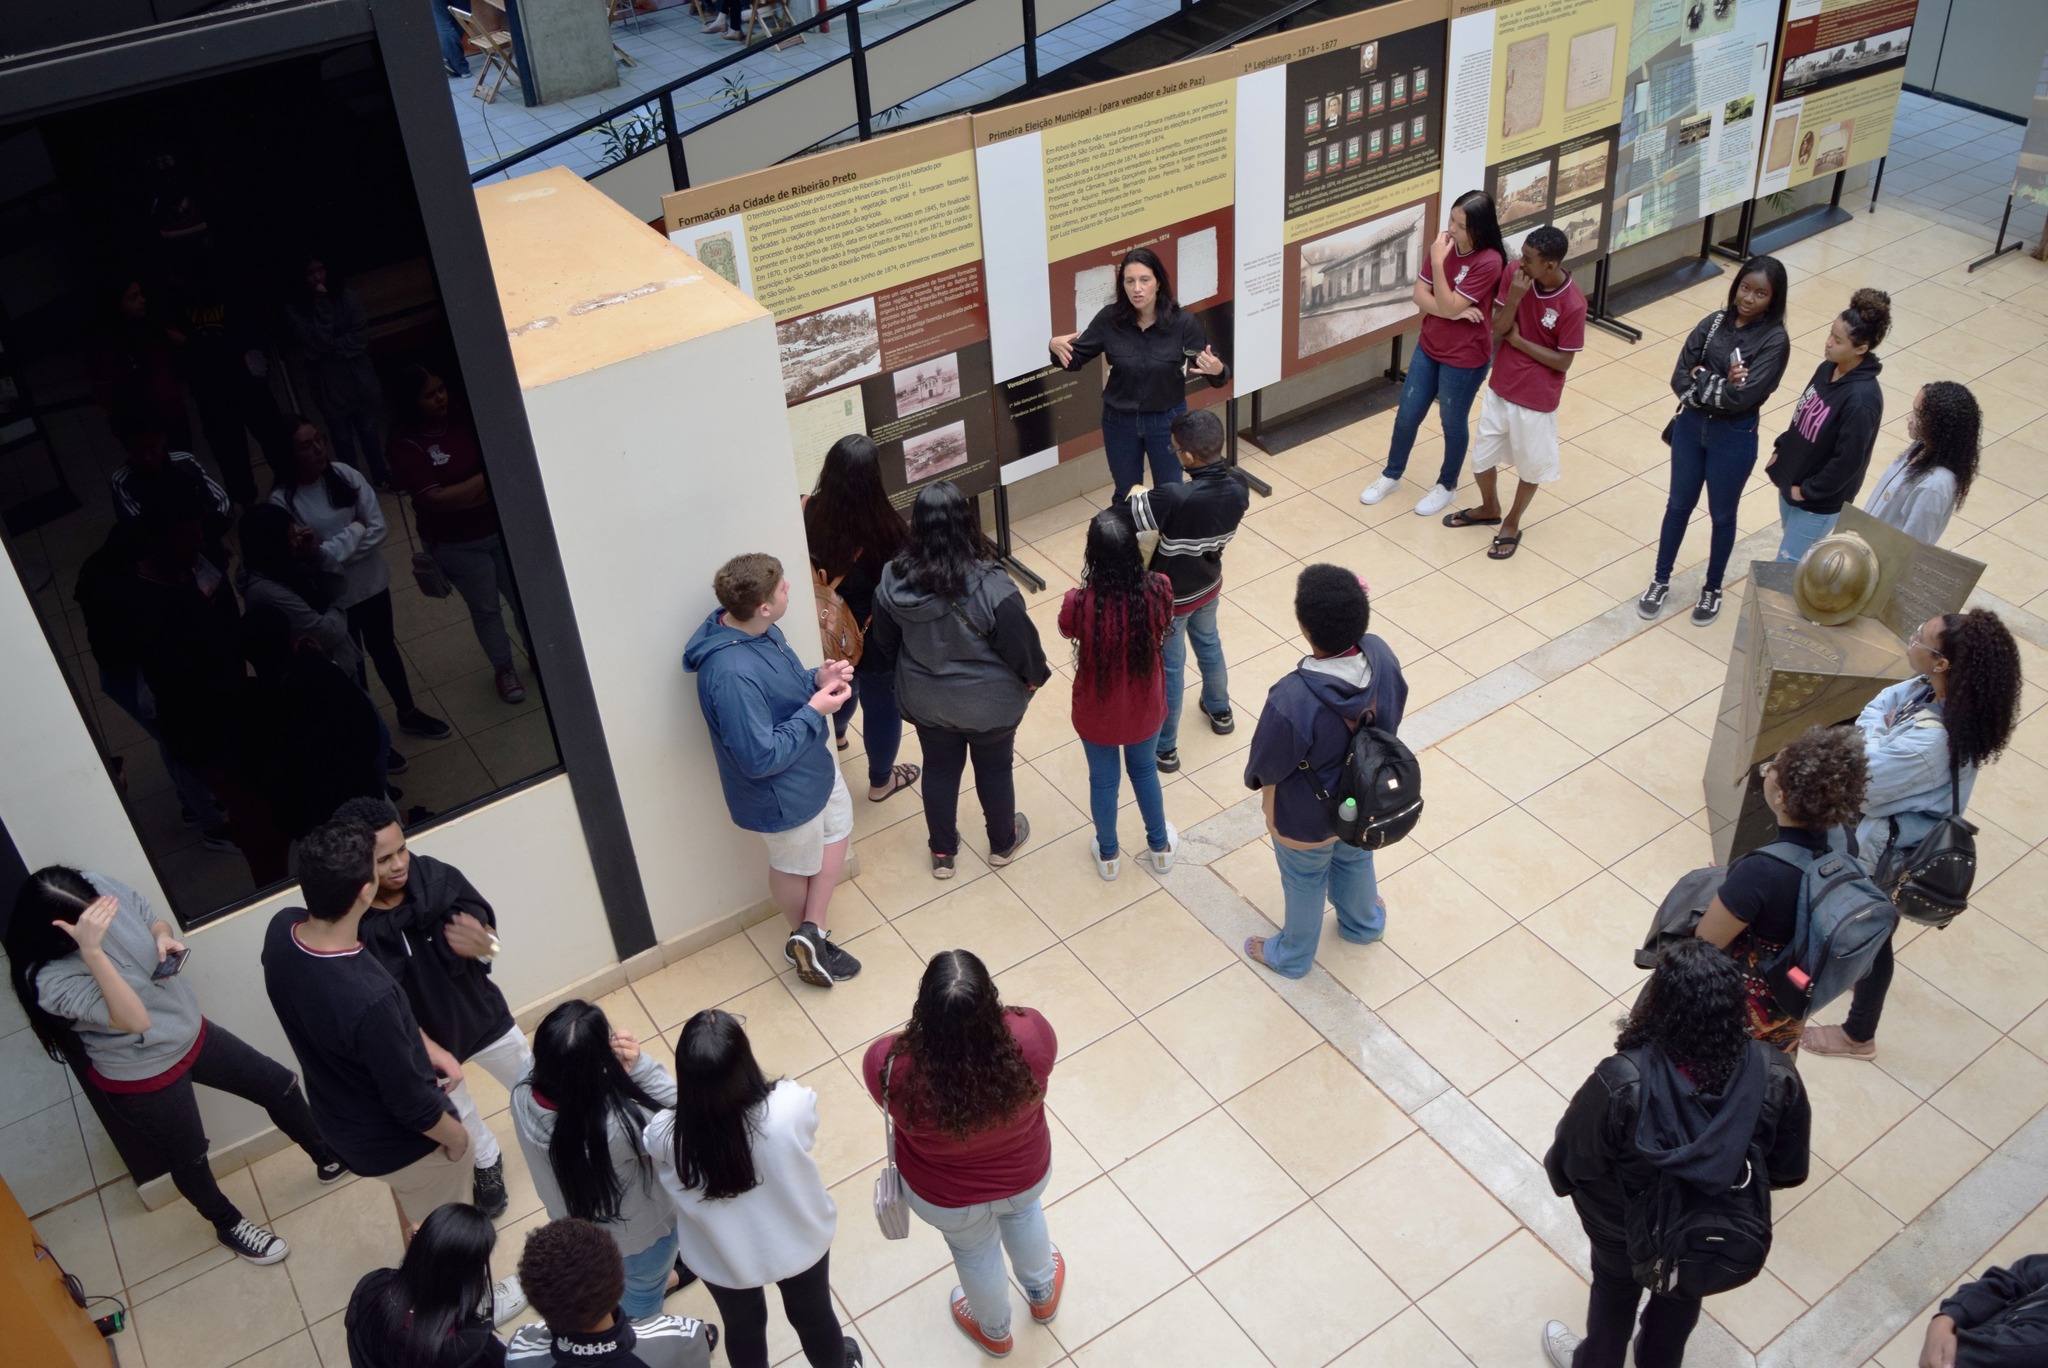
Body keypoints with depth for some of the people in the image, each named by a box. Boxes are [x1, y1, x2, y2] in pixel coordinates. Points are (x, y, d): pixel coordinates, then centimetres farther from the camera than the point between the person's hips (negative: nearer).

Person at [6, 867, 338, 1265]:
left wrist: (164, 935, -22)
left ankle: (327, 1159, 45)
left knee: (279, 1085, 17)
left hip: (190, 1033, 6)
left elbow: (151, 919, 2)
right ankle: (229, 1226, 50)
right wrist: (91, 951, -53)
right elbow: (135, 1020, -44)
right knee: (189, 1157, 20)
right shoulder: (51, 979, -35)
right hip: (143, 1080, -6)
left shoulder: (99, 889, -19)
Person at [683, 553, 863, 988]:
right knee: (796, 866, 16)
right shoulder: (731, 675, -40)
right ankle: (806, 936, 42)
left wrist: (818, 679, -13)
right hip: (783, 792, -9)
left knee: (837, 825, 27)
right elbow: (760, 758, -33)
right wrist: (814, 711, -27)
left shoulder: (756, 629, -12)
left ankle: (811, 933, 38)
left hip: (813, 764, 9)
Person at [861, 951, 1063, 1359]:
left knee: (974, 1252, 34)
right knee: (1022, 1211, 38)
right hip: (1027, 1175, 1)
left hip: (945, 1198, -1)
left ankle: (995, 1331, 65)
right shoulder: (1031, 1034, -38)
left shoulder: (891, 1065, -40)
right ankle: (1043, 1294, 68)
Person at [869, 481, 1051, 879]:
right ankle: (1003, 844, 45)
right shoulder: (990, 586, -32)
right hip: (989, 702, -3)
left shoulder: (894, 581, -19)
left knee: (938, 769, 25)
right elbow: (1021, 643, -18)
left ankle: (942, 853, 42)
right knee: (994, 770, 22)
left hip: (925, 700, 3)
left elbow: (884, 644, -3)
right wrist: (1035, 676, 3)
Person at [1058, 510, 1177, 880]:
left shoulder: (1079, 605, -32)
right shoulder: (1158, 591, -27)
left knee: (1103, 780, 25)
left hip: (1097, 713, -2)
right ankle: (1160, 846, 51)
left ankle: (1108, 855, 48)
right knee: (1145, 771, 30)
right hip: (1144, 708, 2)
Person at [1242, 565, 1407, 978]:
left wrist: (1252, 777, 0)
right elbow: (1392, 716, -5)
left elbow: (1267, 764, -24)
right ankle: (1364, 924, 64)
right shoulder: (1381, 654, -26)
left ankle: (1294, 956, 53)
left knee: (1305, 883, 25)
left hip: (1307, 817, -5)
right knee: (1355, 860, 35)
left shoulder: (1293, 700, -43)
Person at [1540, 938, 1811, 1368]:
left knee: (1616, 1291, 31)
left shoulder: (1622, 1084, -42)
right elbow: (1789, 1171, -12)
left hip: (1627, 1228, -2)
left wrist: (1560, 1176, 0)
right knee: (1681, 1297, 35)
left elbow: (1570, 1161, -24)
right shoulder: (1776, 1077, -31)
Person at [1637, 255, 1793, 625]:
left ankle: (1713, 588, 35)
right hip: (1691, 426, 4)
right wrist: (1720, 385, -22)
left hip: (1734, 438, -4)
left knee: (1721, 515, 15)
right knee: (1679, 505, 18)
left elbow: (1742, 397, -25)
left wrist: (1701, 379, -15)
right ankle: (1661, 580, 35)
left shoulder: (1774, 340, -17)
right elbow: (1679, 380, -10)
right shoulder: (1714, 323, -5)